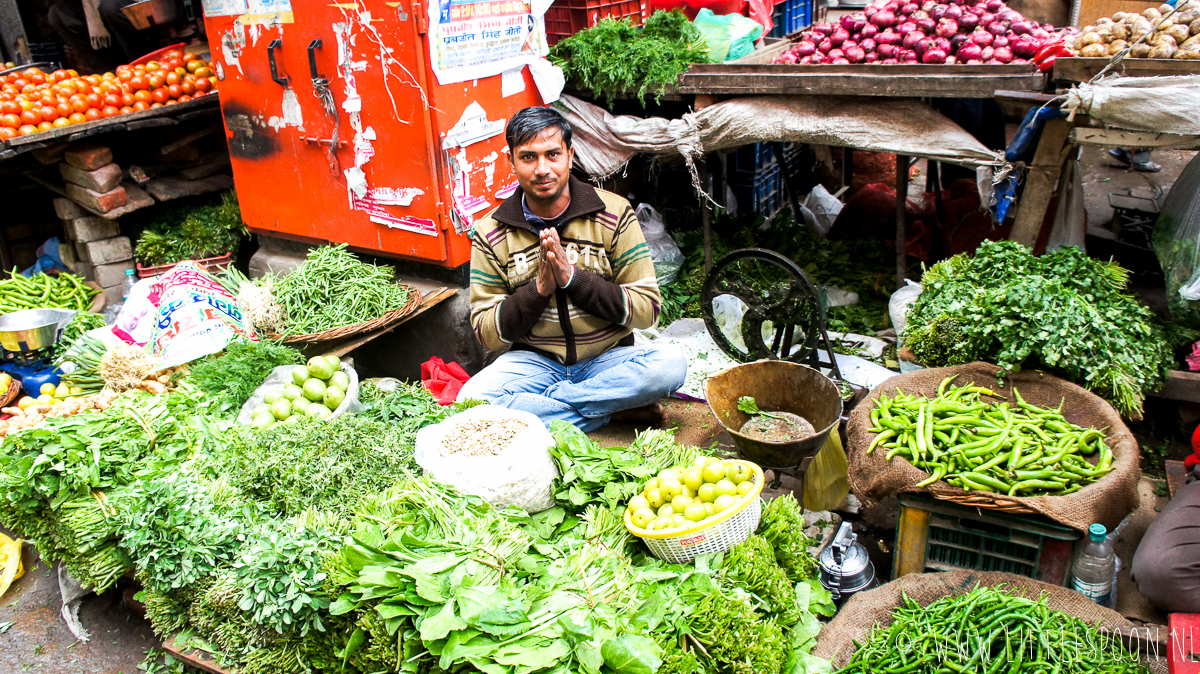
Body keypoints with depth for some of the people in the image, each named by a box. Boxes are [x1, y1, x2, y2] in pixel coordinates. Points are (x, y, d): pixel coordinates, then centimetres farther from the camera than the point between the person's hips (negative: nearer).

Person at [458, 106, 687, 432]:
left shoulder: (615, 214, -3)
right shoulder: (490, 234, -1)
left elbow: (646, 309, -7)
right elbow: (487, 332, -2)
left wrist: (572, 278, -19)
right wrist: (539, 288, -18)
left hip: (608, 359, 0)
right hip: (535, 360, 1)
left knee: (671, 364, -29)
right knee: (471, 399, -29)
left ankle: (532, 404, -19)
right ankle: (615, 410, -19)